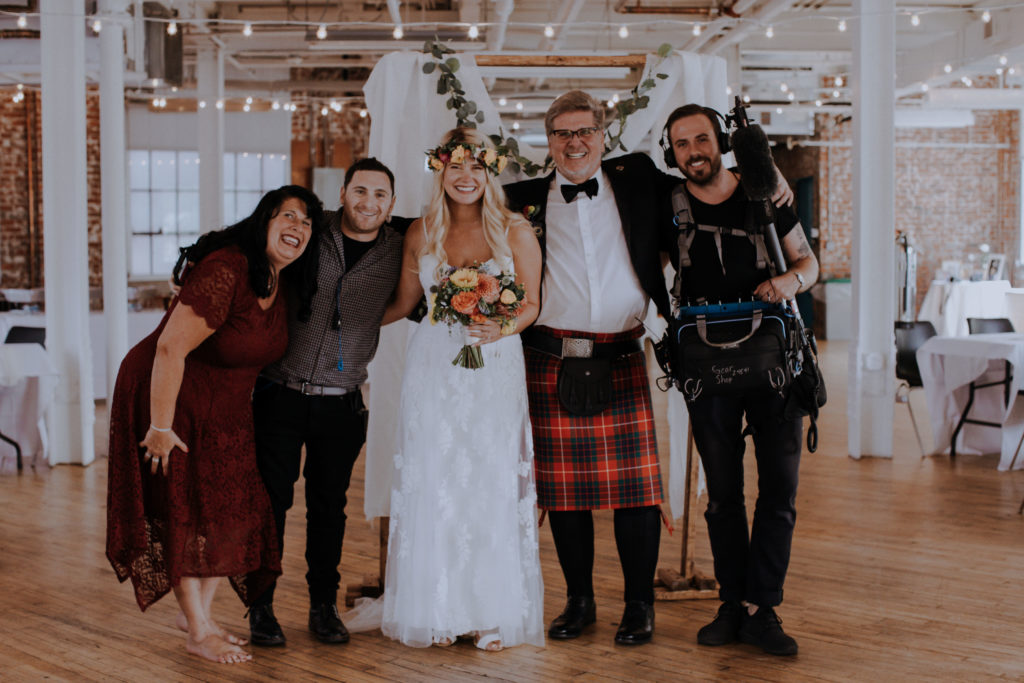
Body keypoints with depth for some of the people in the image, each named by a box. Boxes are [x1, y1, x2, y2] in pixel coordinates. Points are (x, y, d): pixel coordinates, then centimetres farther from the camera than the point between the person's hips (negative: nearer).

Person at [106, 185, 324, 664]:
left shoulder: (284, 283, -1)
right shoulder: (226, 271, -28)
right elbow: (171, 347, -29)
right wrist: (161, 428, -26)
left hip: (226, 407, 8)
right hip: (173, 397, -8)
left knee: (231, 508, 9)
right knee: (186, 511, 0)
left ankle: (197, 612, 27)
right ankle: (197, 632, 13)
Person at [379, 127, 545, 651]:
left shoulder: (515, 231, 0)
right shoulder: (421, 233, 6)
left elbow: (532, 303, 0)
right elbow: (403, 303, 15)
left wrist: (502, 327, -20)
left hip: (495, 369, -2)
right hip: (433, 369, 2)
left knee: (492, 485, -1)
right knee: (434, 485, 2)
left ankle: (493, 615, 9)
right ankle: (438, 612, 12)